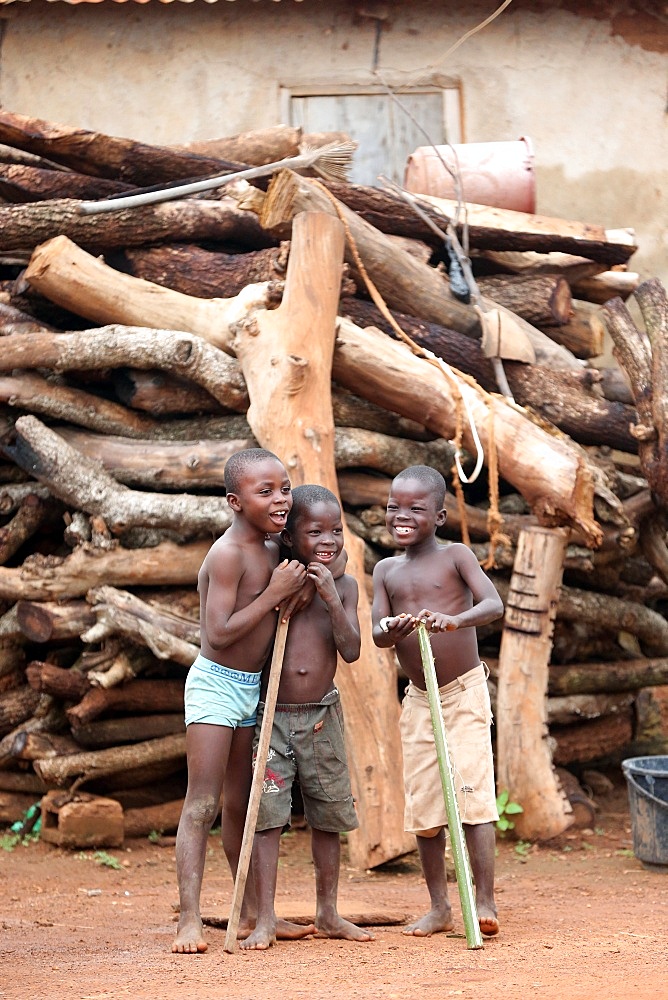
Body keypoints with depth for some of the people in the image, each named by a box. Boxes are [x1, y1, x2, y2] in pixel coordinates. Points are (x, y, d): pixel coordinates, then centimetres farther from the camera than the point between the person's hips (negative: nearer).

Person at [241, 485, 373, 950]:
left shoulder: (344, 586, 2)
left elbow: (351, 651, -9)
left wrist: (332, 598, -18)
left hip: (322, 717, 3)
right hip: (272, 715, -3)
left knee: (328, 816, 10)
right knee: (268, 815, -7)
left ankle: (328, 913, 22)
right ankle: (265, 920, -5)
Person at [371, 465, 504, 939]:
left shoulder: (456, 556, -5)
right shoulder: (386, 570, 7)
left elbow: (494, 604, -19)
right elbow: (377, 632, -2)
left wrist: (453, 620, -39)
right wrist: (393, 629, -26)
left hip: (465, 692, -5)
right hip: (418, 699, 5)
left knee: (472, 792, -13)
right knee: (423, 804, 6)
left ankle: (485, 902, -11)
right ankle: (439, 907, 16)